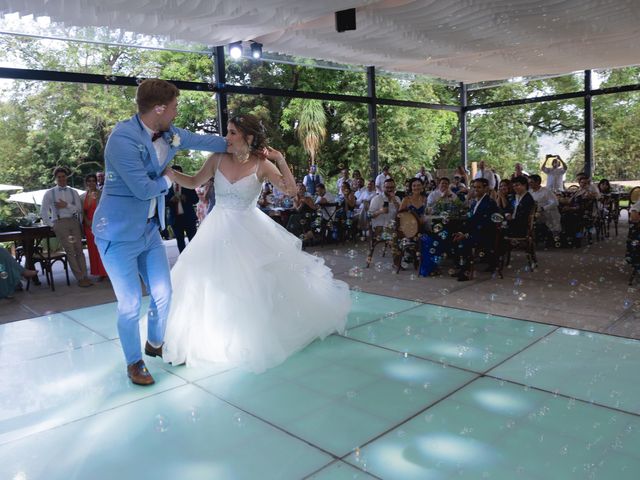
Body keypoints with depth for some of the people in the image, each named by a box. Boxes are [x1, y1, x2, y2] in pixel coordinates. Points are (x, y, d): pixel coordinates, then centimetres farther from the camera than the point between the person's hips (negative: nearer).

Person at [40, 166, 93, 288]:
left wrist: (66, 205, -10)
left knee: (79, 249, -2)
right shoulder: (49, 193, 7)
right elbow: (43, 212, 7)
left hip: (74, 222, 2)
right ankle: (80, 278, -6)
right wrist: (52, 225, 2)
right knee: (70, 251, -5)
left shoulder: (73, 192, 11)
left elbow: (79, 209, 2)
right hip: (60, 223, -2)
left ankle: (84, 276, -1)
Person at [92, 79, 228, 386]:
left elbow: (204, 141, 16)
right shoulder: (123, 139, -24)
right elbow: (144, 189, -25)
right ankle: (134, 362, 24)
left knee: (163, 293, 14)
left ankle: (155, 343, 40)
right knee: (130, 303, 1)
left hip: (150, 229, 8)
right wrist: (167, 179, -5)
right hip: (119, 233, -7)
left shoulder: (169, 134, 1)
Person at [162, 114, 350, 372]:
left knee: (260, 282, 6)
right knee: (209, 283, 6)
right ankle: (201, 338, 26)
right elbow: (194, 182, 7)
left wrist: (281, 161, -23)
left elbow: (291, 190, -15)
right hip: (220, 231, 2)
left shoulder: (261, 164, -12)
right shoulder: (217, 159, -6)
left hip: (249, 231, -2)